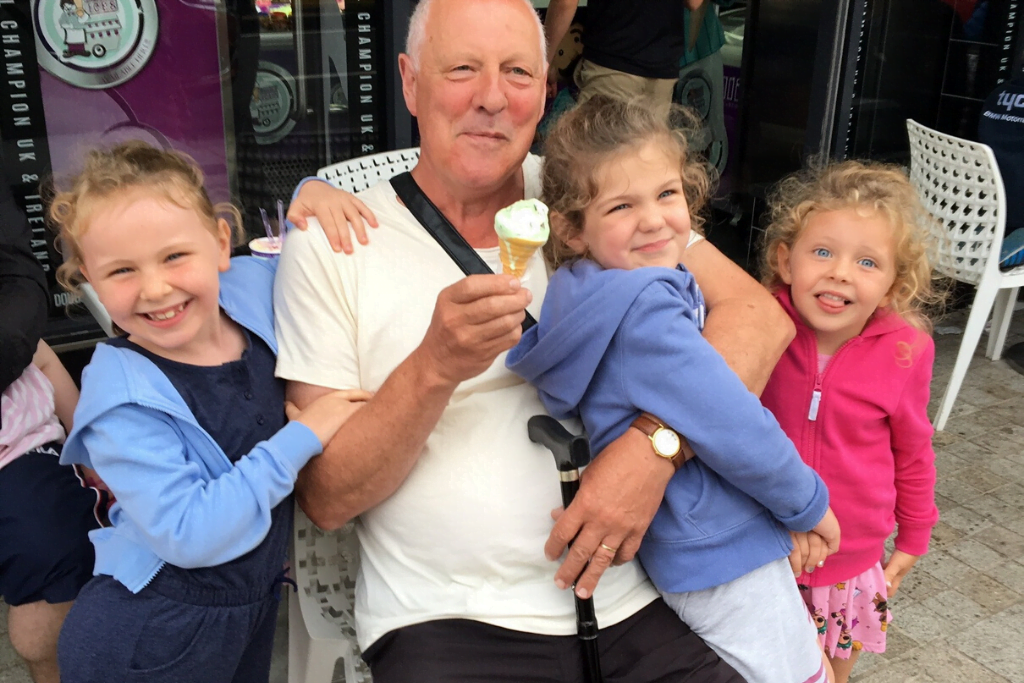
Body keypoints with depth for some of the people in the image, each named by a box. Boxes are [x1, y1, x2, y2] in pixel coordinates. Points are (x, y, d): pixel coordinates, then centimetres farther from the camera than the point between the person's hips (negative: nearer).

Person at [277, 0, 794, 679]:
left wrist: (656, 445, -19)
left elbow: (760, 316, -4)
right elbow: (325, 499, -7)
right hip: (444, 621, -1)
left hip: (631, 601, 2)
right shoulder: (330, 245, -4)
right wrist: (435, 367, -23)